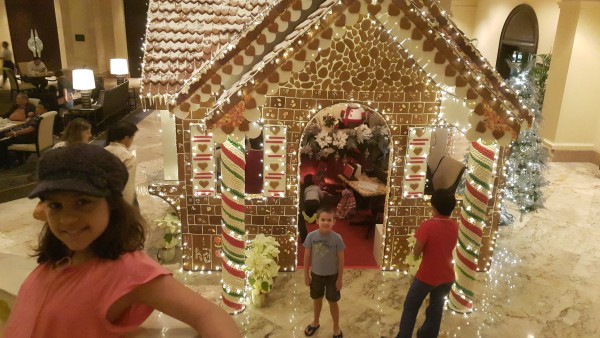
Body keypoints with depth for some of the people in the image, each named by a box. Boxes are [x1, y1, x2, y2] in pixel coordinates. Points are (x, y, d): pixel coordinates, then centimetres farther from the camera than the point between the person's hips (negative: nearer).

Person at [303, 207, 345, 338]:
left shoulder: (337, 238, -19)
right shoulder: (311, 236, -15)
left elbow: (341, 260, -10)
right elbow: (307, 257, -4)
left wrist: (340, 279, -7)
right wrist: (306, 275, 0)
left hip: (332, 275, -2)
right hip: (316, 274, 2)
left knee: (332, 302, 13)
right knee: (317, 299, 21)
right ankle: (315, 322, 45)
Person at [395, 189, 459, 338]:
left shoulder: (428, 226, -24)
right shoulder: (454, 226, -5)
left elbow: (416, 253, -18)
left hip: (427, 276, -5)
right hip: (446, 277, 5)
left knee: (410, 308, 13)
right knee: (436, 309, 21)